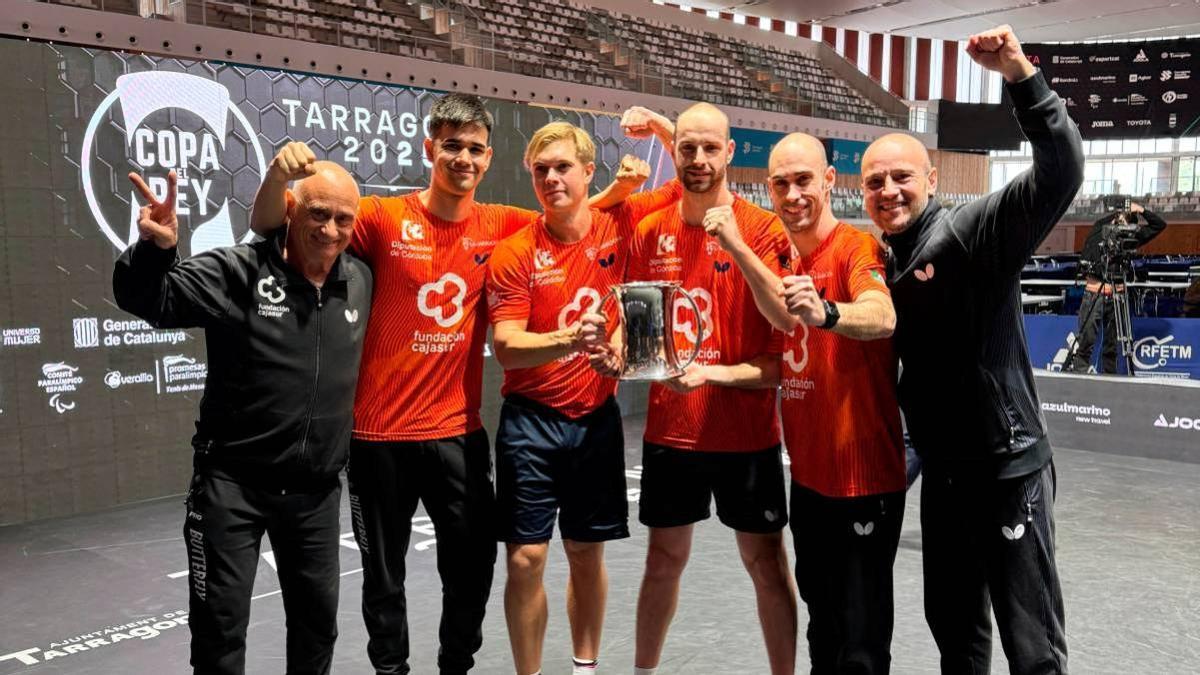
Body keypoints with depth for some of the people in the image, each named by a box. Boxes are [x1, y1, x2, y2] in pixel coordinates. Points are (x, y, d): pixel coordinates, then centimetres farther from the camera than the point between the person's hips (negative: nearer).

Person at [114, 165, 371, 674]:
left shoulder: (362, 281, 2)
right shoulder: (238, 272, -13)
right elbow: (148, 302, -18)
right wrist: (154, 249, -37)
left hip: (317, 490, 4)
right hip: (232, 482, -4)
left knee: (318, 617, 18)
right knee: (220, 623, 5)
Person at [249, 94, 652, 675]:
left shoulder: (499, 227, 0)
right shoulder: (385, 218, -8)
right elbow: (268, 227, -6)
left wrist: (617, 190, -5)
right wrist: (278, 174, -25)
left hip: (458, 431, 2)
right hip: (381, 432, -2)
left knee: (472, 565, 12)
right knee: (384, 574, 13)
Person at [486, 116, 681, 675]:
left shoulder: (619, 224, -1)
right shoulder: (514, 252, -8)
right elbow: (506, 349, -14)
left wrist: (660, 125, -3)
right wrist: (570, 340, -31)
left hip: (597, 417, 2)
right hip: (532, 421, -2)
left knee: (587, 552, 14)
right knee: (526, 559, 0)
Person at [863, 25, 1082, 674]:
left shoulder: (972, 231, -13)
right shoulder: (879, 264, 7)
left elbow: (1060, 171, -27)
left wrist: (1021, 75, -36)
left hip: (1010, 464, -7)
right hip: (942, 471, 7)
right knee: (953, 622, 21)